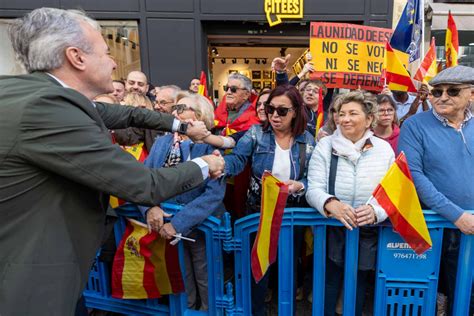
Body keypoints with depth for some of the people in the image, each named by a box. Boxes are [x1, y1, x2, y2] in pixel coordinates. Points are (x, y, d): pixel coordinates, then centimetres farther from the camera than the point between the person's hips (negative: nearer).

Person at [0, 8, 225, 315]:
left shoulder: (42, 95, 1)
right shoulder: (45, 106, -26)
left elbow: (128, 114, 13)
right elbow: (145, 186, -23)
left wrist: (182, 126, 16)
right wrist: (204, 166, -6)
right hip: (28, 280, -8)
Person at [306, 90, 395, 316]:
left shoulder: (384, 149, -2)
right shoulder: (325, 146, -6)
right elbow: (313, 189, -12)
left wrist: (376, 210, -26)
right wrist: (331, 204, -33)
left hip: (367, 234, 2)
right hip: (331, 232, -1)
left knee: (358, 286, 19)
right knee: (329, 285, 10)